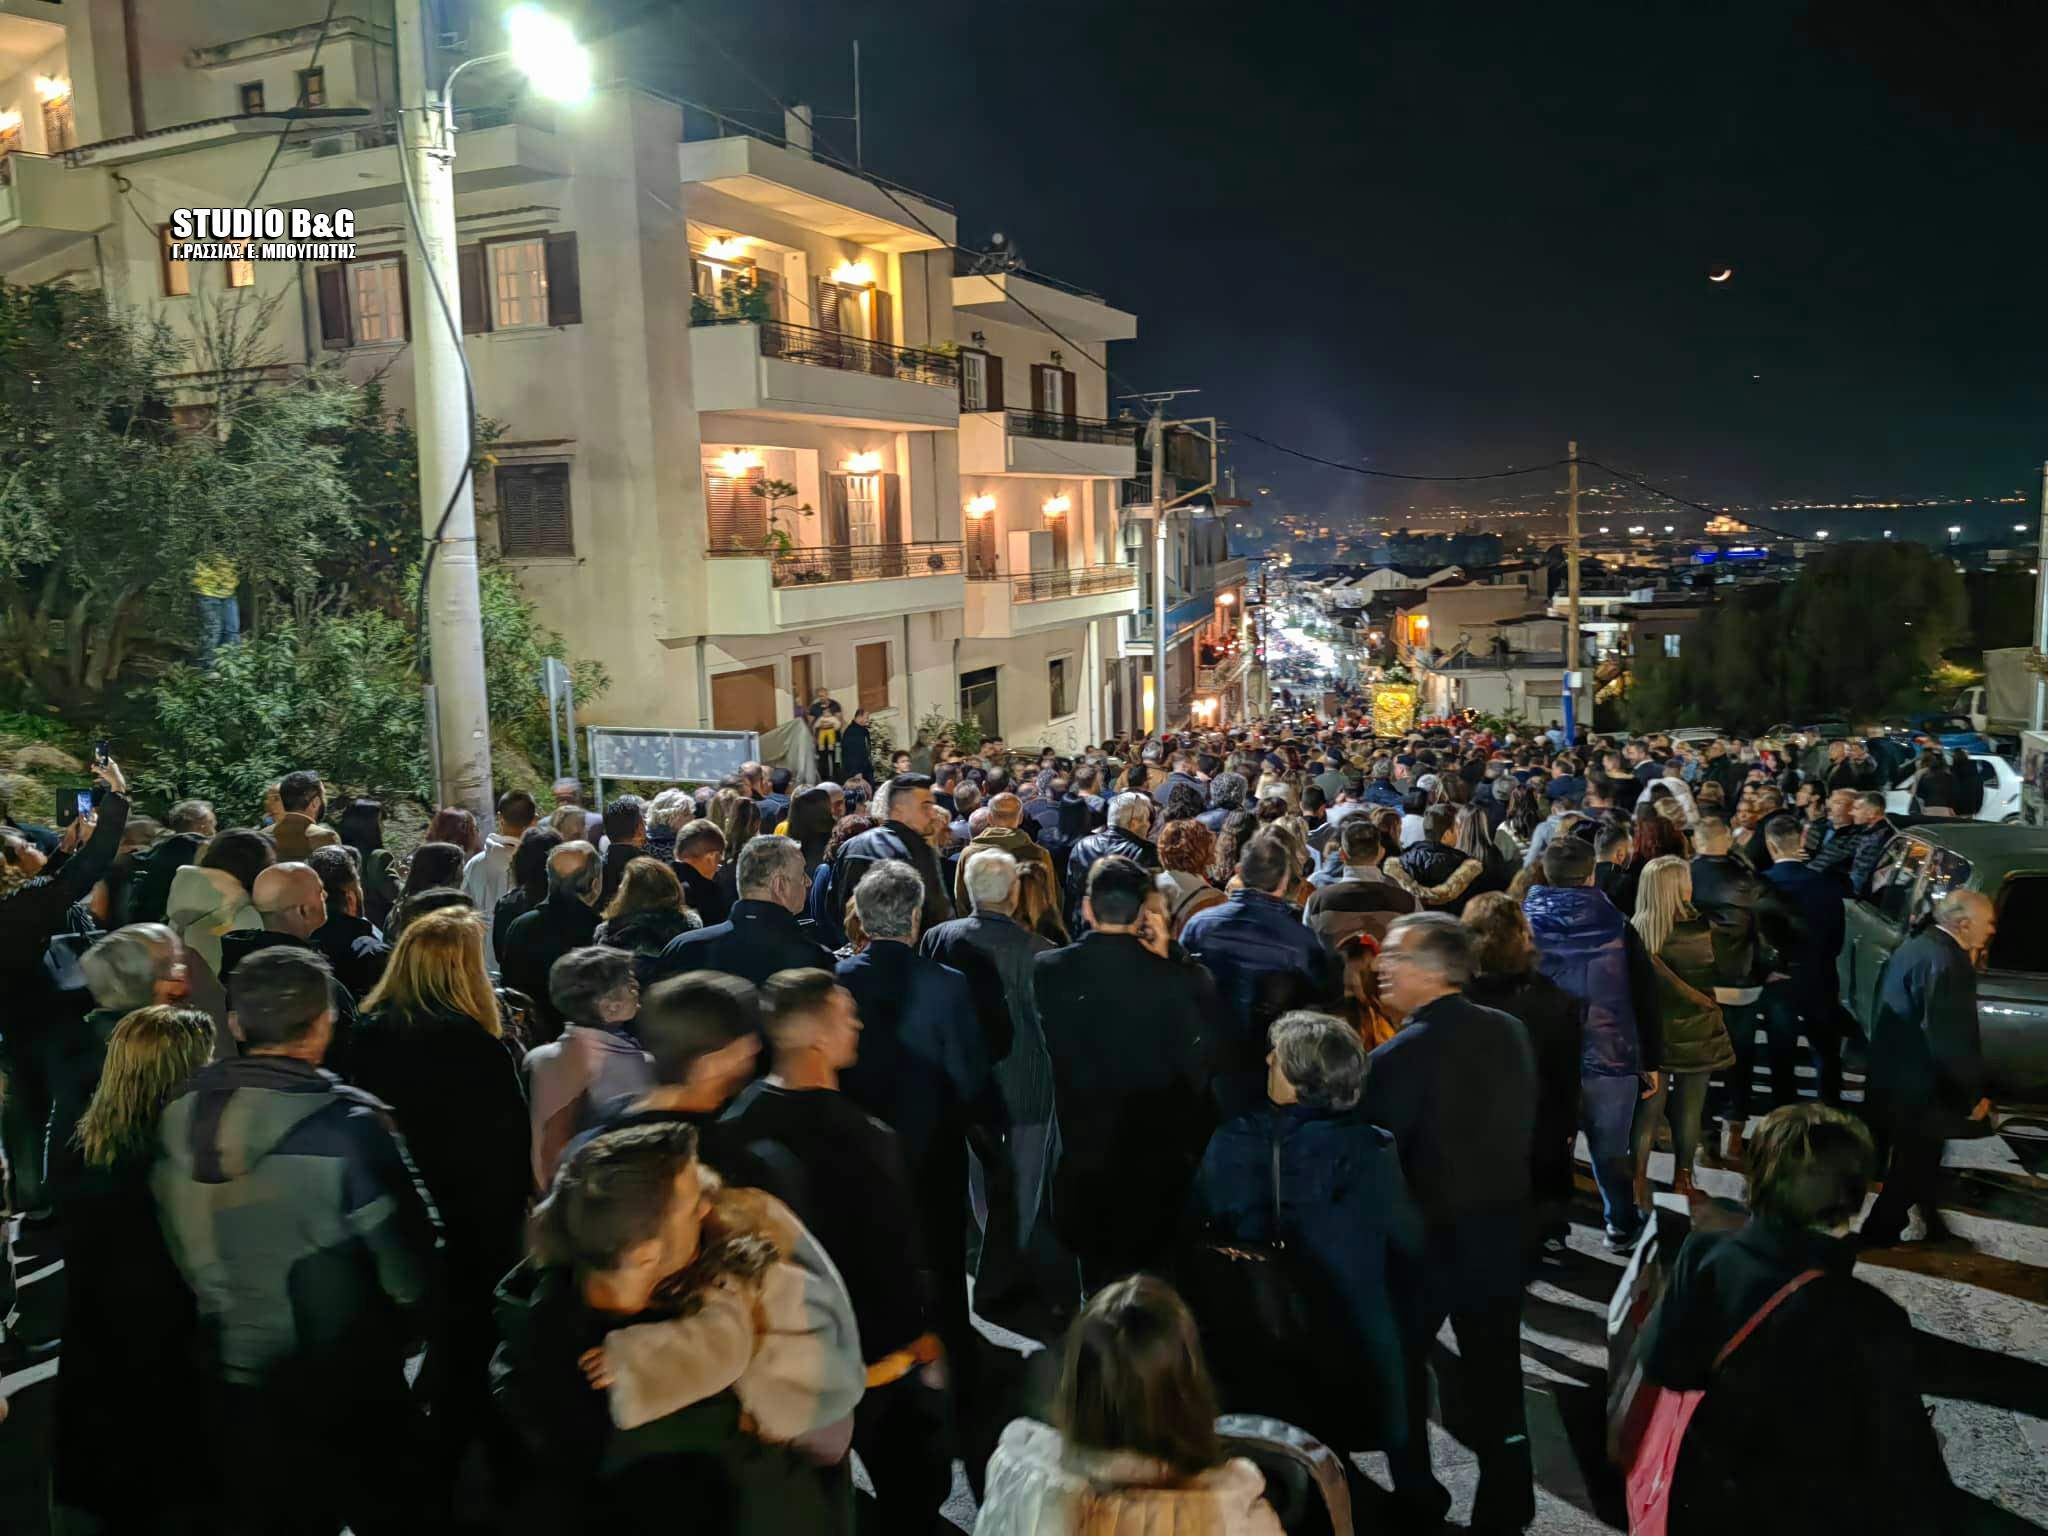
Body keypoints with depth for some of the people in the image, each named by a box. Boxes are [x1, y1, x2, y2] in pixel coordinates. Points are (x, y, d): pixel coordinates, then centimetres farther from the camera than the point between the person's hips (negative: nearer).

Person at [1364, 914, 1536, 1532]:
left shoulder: (1401, 1057, -24)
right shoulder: (1510, 1033, -5)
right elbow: (1524, 1128, 4)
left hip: (1428, 1233, -5)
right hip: (1502, 1226, 5)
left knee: (1401, 1359, 17)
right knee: (1495, 1366, 17)